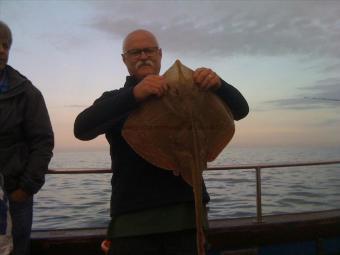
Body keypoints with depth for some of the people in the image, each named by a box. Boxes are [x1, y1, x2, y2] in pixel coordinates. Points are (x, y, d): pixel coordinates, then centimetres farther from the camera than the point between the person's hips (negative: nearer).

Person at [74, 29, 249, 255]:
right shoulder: (114, 100, 10)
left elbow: (240, 109, 6)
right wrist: (133, 95, -26)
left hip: (186, 213, 1)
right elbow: (82, 129, -11)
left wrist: (218, 85, -17)